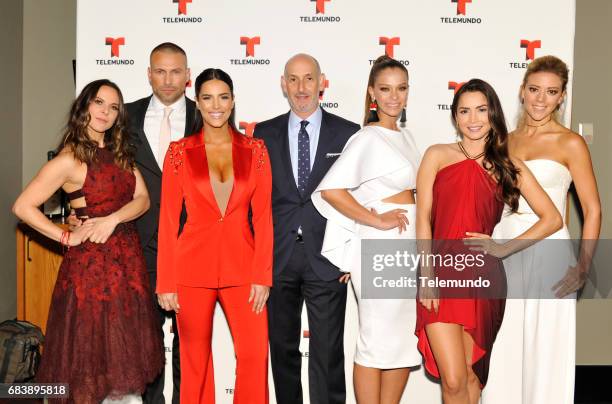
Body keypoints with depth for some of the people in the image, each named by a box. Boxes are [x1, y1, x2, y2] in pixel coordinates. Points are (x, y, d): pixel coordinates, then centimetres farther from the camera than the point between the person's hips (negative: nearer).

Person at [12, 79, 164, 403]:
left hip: (128, 261, 6)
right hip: (90, 263, -6)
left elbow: (143, 199, 0)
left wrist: (112, 220, -16)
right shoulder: (70, 158, -10)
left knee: (125, 350, 13)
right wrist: (67, 237, -12)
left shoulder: (120, 153, 9)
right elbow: (23, 206, -14)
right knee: (90, 351, 6)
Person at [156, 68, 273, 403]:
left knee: (255, 355, -3)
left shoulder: (255, 150, 4)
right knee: (195, 359, 9)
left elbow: (262, 217, 1)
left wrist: (262, 275, -5)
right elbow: (168, 221, 1)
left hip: (241, 265, 1)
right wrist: (165, 282, -2)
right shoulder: (179, 151, 2)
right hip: (193, 267, 0)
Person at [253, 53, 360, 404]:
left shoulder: (348, 133, 2)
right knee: (282, 347, 14)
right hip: (277, 257, 2)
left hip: (327, 257, -2)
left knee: (328, 352, 2)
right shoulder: (264, 134, 7)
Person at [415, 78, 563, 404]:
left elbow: (552, 219, 7)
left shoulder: (509, 167, 10)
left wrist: (504, 248, -3)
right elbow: (423, 219, 1)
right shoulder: (437, 155, 6)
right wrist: (426, 276, -8)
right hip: (442, 277, -1)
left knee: (471, 375, 9)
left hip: (483, 279, 2)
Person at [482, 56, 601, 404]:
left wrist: (584, 267, -14)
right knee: (504, 353, 10)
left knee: (544, 355, 3)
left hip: (547, 255, -4)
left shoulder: (570, 143, -3)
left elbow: (593, 210, -5)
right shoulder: (507, 141, 11)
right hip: (504, 252, 4)